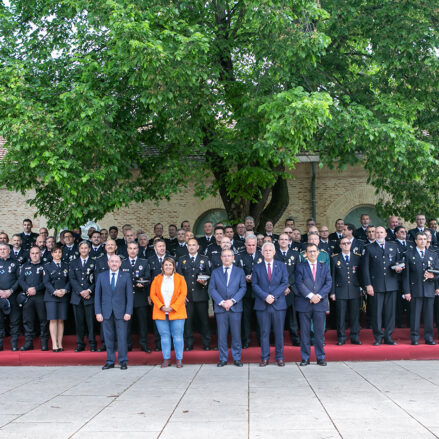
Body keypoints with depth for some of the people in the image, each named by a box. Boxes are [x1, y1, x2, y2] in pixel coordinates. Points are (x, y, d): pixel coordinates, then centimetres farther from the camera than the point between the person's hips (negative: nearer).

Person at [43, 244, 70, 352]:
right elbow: (46, 282, -2)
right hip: (51, 296, -2)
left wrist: (65, 290, -9)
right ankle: (54, 344, -5)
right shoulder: (47, 266, 6)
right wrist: (54, 291, -15)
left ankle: (60, 344, 5)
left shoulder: (66, 266, 14)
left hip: (63, 296, 2)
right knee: (53, 320, -7)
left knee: (61, 320, 2)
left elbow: (69, 280, 9)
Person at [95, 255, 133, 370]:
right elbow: (97, 295, 8)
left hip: (120, 312, -1)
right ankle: (110, 361, 15)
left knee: (122, 337, -2)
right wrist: (98, 312, -1)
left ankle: (123, 361, 8)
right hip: (106, 312, 2)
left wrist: (128, 312, -7)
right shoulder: (101, 276, 9)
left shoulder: (126, 277, 5)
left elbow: (129, 295, 2)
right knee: (108, 338, 5)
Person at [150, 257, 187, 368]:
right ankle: (166, 359, 13)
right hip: (160, 313, 1)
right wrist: (161, 307, -10)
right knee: (164, 336, 4)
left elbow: (183, 294, -3)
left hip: (176, 312, -1)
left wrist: (173, 307, -12)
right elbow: (152, 294, 3)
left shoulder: (180, 278, 5)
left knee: (178, 336, -1)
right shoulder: (157, 279, 9)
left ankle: (179, 360, 7)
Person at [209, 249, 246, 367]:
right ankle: (223, 358, 12)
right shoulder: (215, 272, 10)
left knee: (236, 334, 2)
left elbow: (243, 288, 2)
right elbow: (212, 289, 4)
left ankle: (237, 358, 12)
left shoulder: (239, 271, 9)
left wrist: (232, 301, -11)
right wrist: (221, 302, -10)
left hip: (235, 307, 0)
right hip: (220, 308, 0)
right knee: (221, 335, 3)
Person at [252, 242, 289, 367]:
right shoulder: (257, 267, 8)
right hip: (262, 305, 0)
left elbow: (285, 283, -1)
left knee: (279, 332, 4)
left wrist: (273, 296, -12)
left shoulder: (281, 266, 8)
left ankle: (279, 357, 14)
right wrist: (265, 296, -13)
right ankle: (264, 357, 11)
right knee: (264, 332, 3)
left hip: (279, 304, 0)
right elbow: (254, 285, 1)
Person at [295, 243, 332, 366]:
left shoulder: (324, 267, 13)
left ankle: (320, 357, 13)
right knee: (305, 332, 3)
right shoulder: (300, 267, 6)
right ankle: (305, 358, 10)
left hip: (320, 304, 1)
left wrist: (319, 295, -11)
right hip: (304, 304, -1)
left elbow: (328, 283, 3)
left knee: (320, 332, 4)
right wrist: (310, 296, -16)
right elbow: (299, 284, -6)